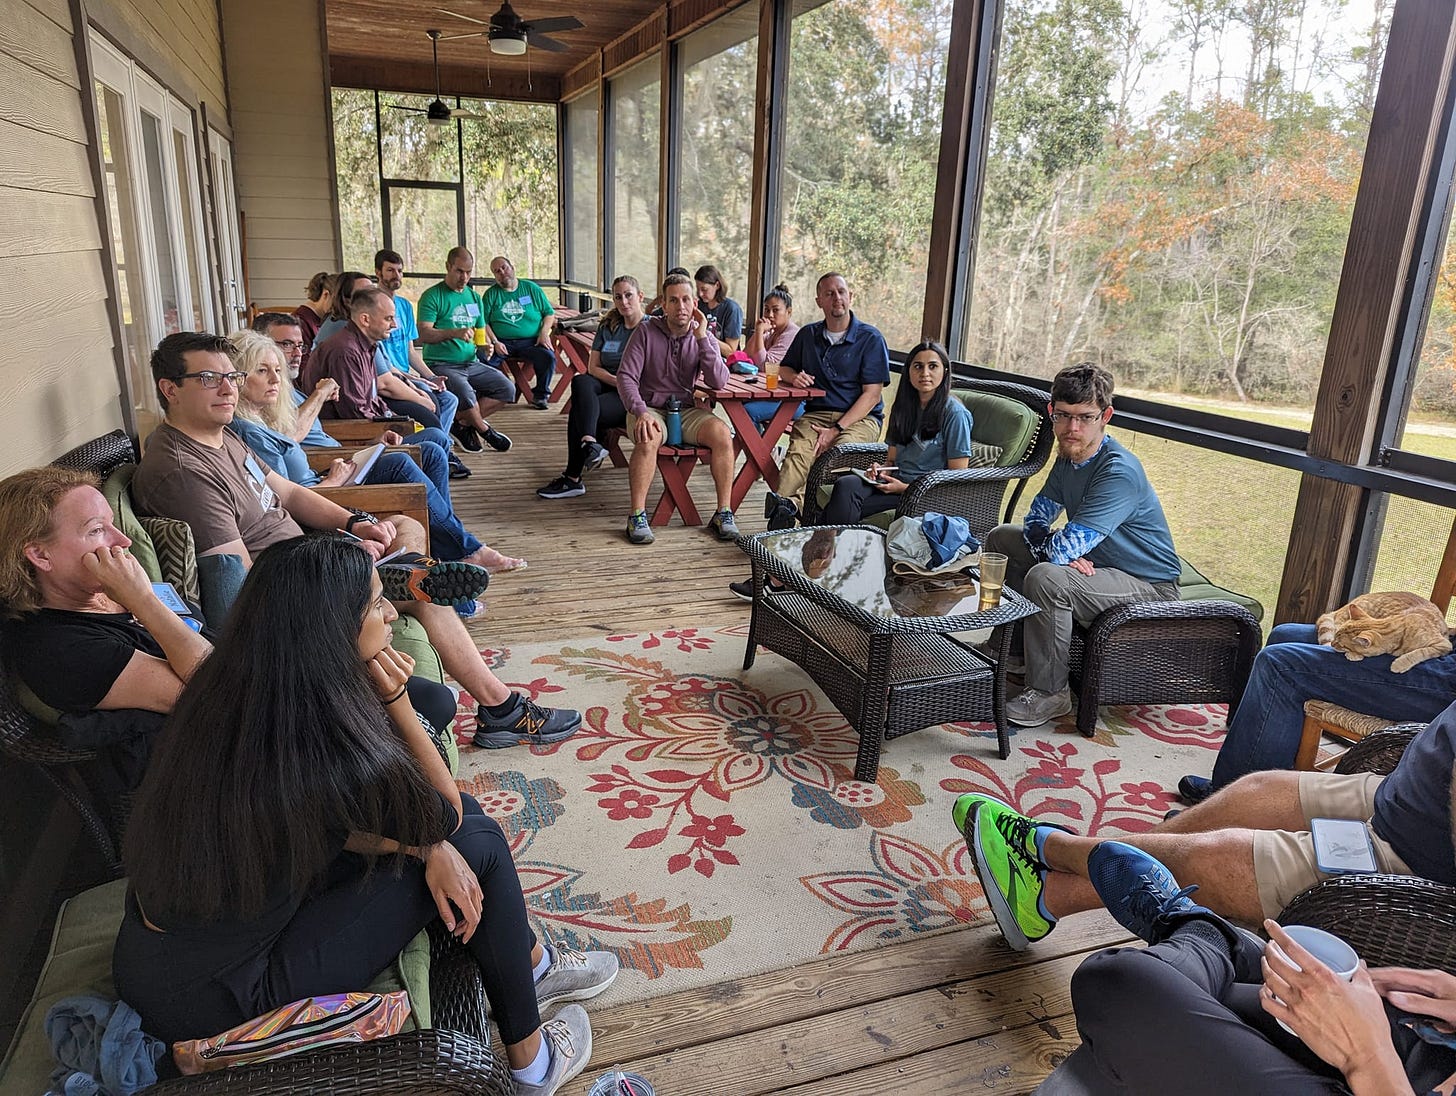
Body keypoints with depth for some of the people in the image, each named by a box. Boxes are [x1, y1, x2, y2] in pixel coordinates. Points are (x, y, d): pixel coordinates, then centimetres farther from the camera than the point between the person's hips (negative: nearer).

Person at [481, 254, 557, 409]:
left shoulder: (531, 288, 14)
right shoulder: (491, 294, 12)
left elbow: (549, 314, 15)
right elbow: (483, 322, 5)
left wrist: (544, 332, -3)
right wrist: (494, 342, -11)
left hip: (530, 342, 0)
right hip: (502, 343, 0)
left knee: (548, 357, -29)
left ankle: (540, 395, -8)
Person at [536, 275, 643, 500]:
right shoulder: (607, 326, 17)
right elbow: (593, 367, 9)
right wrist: (617, 381, -8)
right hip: (606, 386, 5)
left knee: (579, 410, -27)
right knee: (581, 381, -31)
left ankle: (572, 478, -20)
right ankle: (590, 443, -48)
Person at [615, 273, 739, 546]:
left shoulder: (704, 337, 5)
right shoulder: (646, 331, -3)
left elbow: (718, 382, -10)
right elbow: (626, 376, -9)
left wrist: (702, 337, -16)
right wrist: (641, 412, -27)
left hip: (686, 411, 3)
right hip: (649, 408, -2)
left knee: (722, 432, -26)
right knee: (648, 438, -37)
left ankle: (724, 512, -18)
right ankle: (637, 515, -27)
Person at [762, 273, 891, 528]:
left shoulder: (871, 339, 1)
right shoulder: (807, 334, 17)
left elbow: (872, 394, -5)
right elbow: (785, 367, 30)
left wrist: (836, 429, -16)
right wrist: (794, 376, 2)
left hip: (860, 418, -3)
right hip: (816, 413, 4)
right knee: (799, 451, -32)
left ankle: (793, 504, -56)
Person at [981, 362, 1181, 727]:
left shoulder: (1120, 473, -30)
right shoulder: (1068, 457, -2)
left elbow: (1064, 548, -34)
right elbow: (1035, 521, 3)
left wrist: (1062, 552, -10)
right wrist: (1064, 553, -17)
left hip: (1148, 586, -9)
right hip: (1094, 563, 9)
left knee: (1046, 579, -35)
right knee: (1000, 538, 10)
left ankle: (1048, 691, -16)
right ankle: (1012, 650, 19)